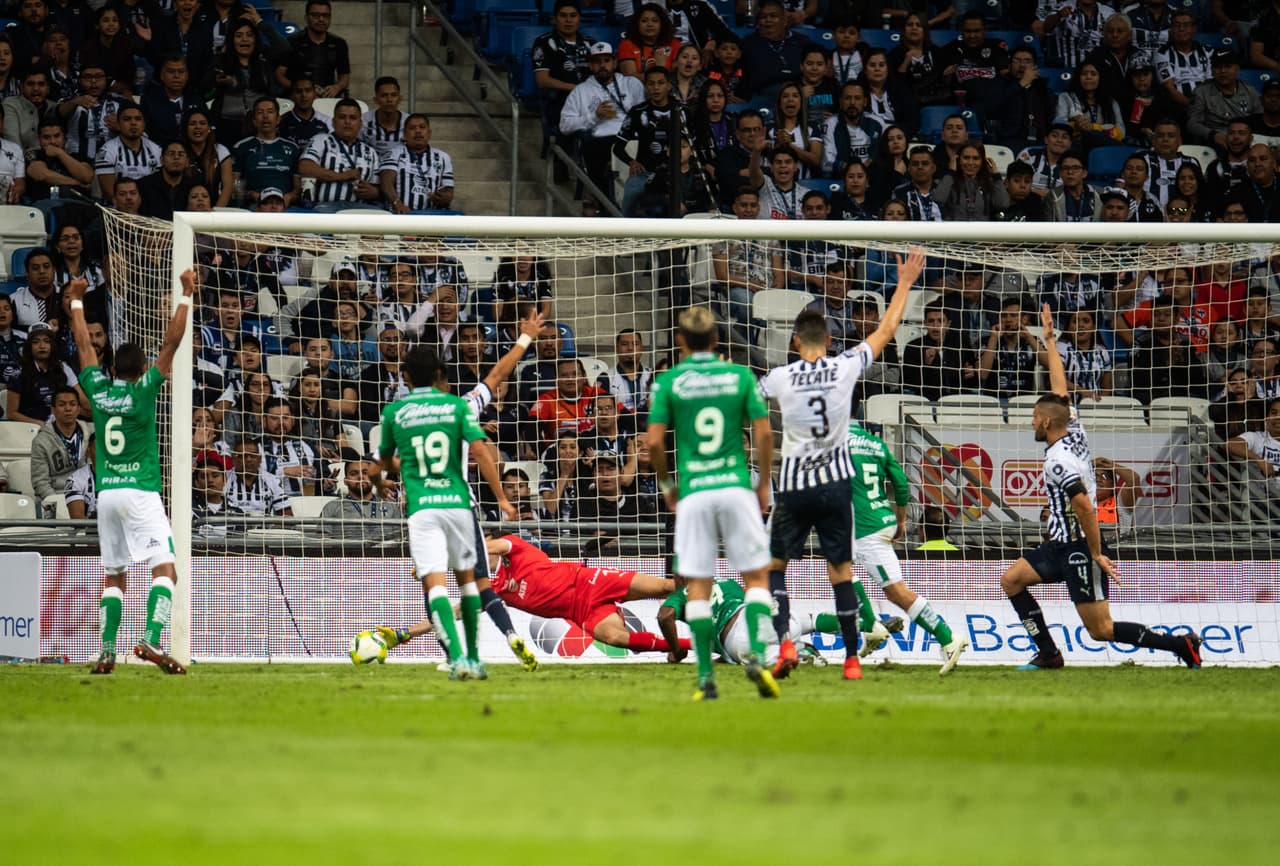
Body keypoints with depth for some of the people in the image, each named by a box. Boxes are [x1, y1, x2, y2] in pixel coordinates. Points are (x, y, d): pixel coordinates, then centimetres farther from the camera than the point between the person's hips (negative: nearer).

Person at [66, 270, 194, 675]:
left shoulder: (98, 390, 4)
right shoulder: (143, 390, -6)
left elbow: (84, 345, 17)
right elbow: (171, 343, -5)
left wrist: (76, 301, 29)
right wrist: (186, 296, -1)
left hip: (106, 493, 5)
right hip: (140, 492, -5)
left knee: (113, 577, 13)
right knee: (165, 569, -10)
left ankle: (106, 652, 3)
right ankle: (151, 641, -29)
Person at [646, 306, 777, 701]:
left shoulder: (669, 382, 2)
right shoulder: (740, 376, 4)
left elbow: (654, 441, -3)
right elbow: (763, 433, -1)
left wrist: (666, 484, 13)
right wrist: (764, 483, 11)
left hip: (694, 493, 0)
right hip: (736, 487, 0)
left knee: (698, 588, 4)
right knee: (757, 578, 7)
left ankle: (706, 678, -1)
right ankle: (757, 656, -13)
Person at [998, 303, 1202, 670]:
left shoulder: (1058, 460, -21)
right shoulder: (1074, 430, 5)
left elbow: (1085, 508, -27)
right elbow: (1060, 390, 17)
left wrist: (1096, 554, -22)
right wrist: (1049, 340, 21)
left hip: (1079, 548, -10)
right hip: (1061, 546, 10)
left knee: (1101, 630, -9)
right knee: (1012, 579, 9)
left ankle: (1179, 643, -5)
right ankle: (1048, 653, 6)